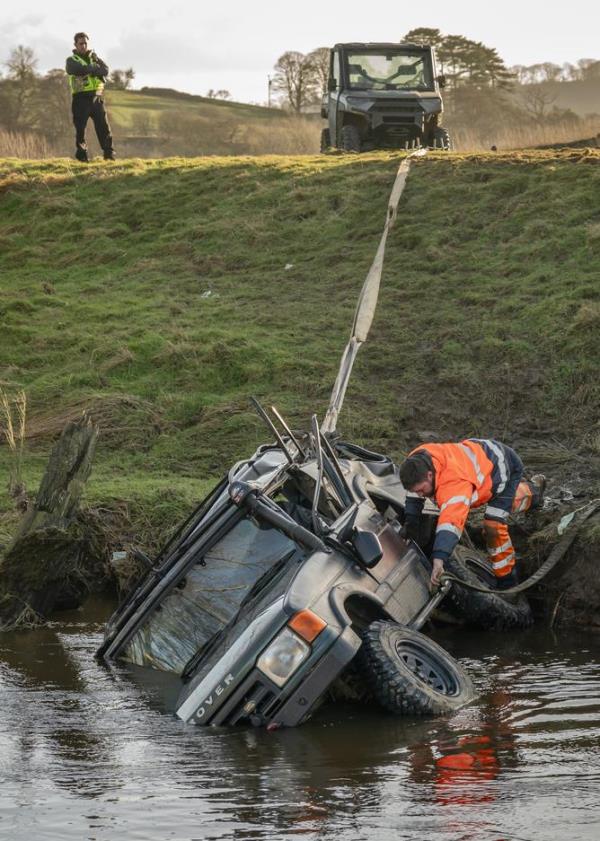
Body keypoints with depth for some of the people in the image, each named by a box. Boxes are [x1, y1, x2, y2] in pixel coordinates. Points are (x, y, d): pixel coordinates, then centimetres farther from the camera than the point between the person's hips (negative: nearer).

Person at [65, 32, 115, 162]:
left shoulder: (94, 57, 17)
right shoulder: (71, 60, 6)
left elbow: (105, 71, -1)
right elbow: (79, 69, -17)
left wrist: (89, 70, -13)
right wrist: (95, 68, -8)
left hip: (96, 97, 3)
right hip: (81, 98, -3)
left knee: (103, 127, -1)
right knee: (80, 128, -3)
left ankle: (109, 153, 2)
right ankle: (82, 155, 3)